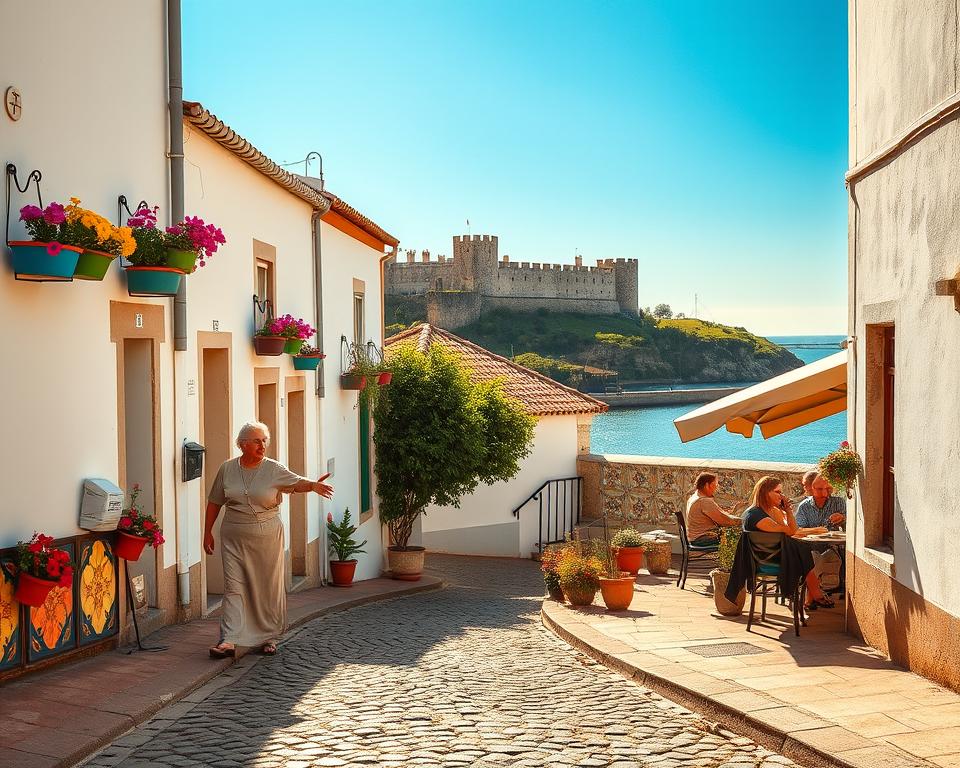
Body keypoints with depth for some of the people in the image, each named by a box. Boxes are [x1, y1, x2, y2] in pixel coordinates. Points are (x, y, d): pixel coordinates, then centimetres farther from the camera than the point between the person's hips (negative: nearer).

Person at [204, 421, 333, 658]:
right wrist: (208, 532, 10)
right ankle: (229, 640, -5)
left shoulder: (274, 469, -2)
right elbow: (214, 502, 11)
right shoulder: (227, 469, 3)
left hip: (267, 538, -1)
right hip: (234, 538, 1)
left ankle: (270, 637, 19)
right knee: (234, 587, -3)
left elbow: (296, 482, -15)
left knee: (270, 588, 5)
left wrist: (313, 485, -37)